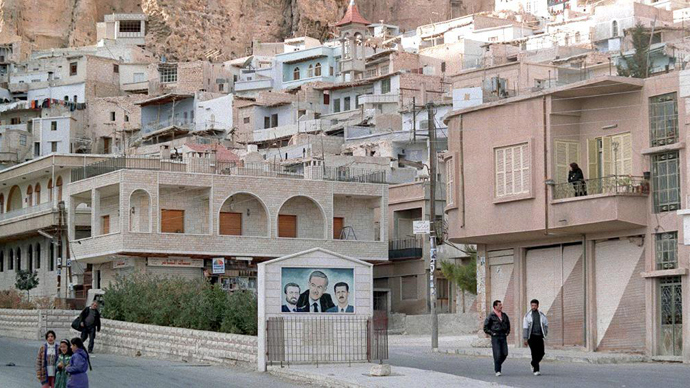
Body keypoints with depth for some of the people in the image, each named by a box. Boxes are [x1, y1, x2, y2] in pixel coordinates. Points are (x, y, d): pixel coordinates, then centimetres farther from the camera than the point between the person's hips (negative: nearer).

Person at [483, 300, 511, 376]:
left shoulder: (504, 315, 12)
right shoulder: (491, 316, -4)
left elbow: (508, 325, 26)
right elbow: (486, 328, -1)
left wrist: (507, 332, 12)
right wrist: (492, 333, -8)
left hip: (503, 337, 5)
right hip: (495, 338, -5)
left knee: (504, 354, -2)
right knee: (497, 355, -9)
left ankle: (497, 364, 24)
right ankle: (497, 371, 1)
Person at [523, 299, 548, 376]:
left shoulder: (541, 315, 10)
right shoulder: (527, 315, 2)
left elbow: (546, 324, 21)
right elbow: (525, 327, 0)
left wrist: (545, 333, 10)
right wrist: (525, 339, -5)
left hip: (539, 336, 3)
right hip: (531, 336, -3)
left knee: (541, 353, -1)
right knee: (535, 353, -10)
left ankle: (533, 364, 27)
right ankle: (536, 370, -6)